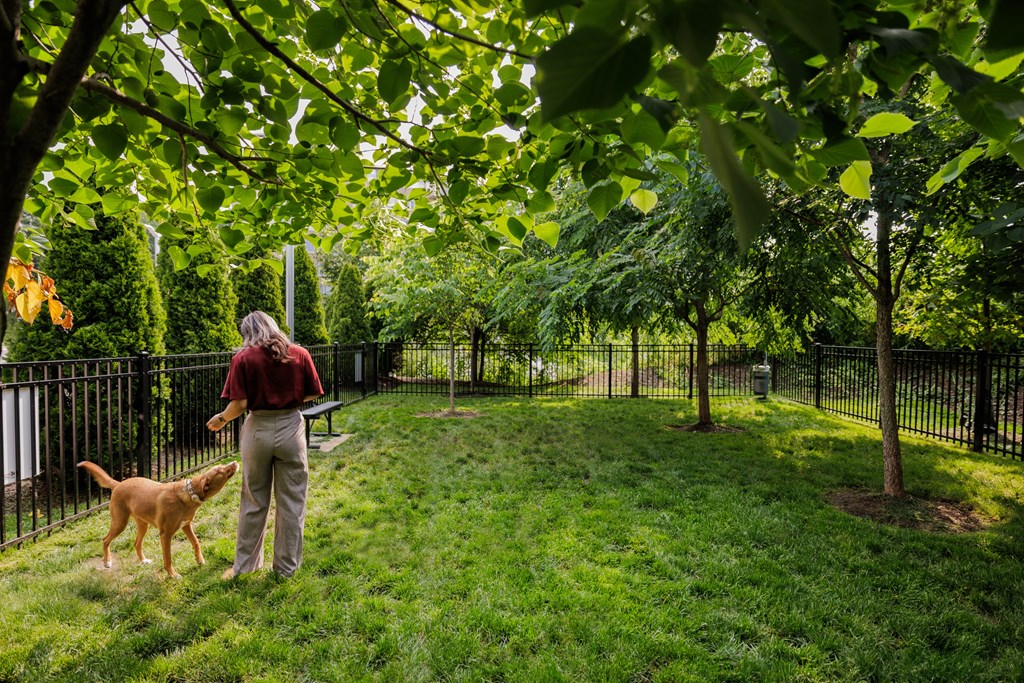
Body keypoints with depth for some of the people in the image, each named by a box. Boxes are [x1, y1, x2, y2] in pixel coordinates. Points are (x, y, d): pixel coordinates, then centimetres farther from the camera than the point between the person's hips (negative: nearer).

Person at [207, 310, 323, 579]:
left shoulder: (243, 358, -7)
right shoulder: (299, 354, -3)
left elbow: (239, 404, -12)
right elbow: (311, 395, 0)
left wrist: (221, 419, 7)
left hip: (258, 431, 0)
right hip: (291, 428, 0)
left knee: (254, 501, 16)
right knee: (291, 502, 11)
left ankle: (243, 564, 30)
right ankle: (287, 567, 22)